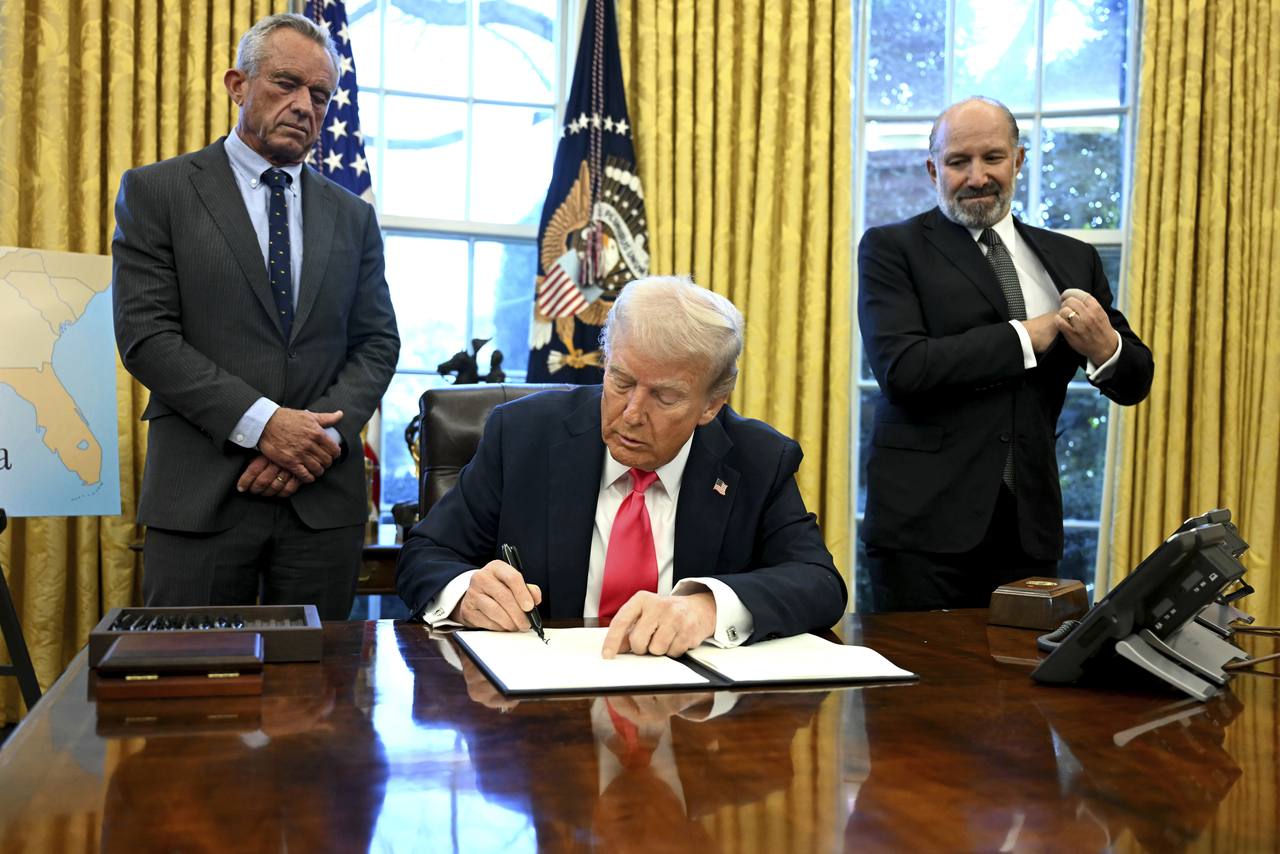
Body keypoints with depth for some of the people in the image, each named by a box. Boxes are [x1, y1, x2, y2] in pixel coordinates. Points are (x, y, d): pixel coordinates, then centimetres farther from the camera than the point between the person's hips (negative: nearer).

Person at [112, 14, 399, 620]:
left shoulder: (351, 216, 14)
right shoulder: (156, 192, 4)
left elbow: (377, 343, 9)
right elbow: (145, 336, -6)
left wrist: (318, 436, -8)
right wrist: (260, 423, -15)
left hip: (324, 496, 3)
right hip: (200, 497, -2)